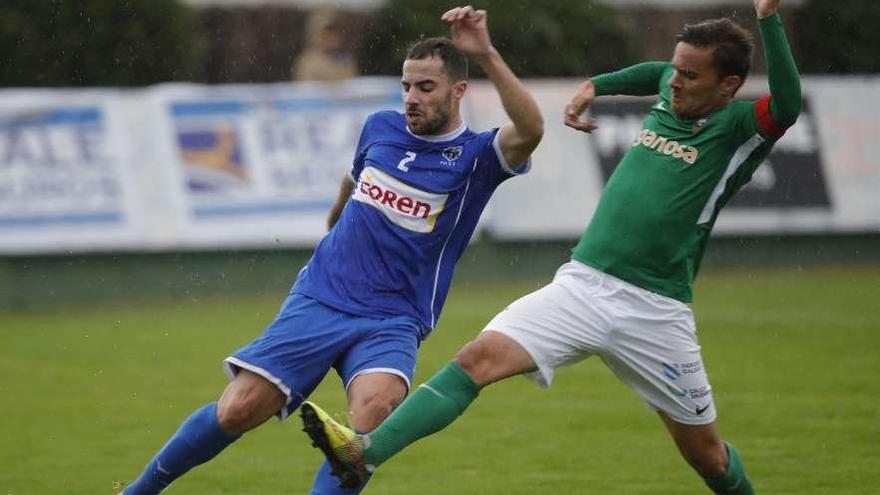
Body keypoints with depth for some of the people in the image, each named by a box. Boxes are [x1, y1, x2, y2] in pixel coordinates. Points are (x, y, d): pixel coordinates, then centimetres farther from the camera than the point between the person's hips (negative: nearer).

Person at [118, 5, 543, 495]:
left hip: (391, 323, -3)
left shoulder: (476, 156, -5)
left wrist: (487, 54, -36)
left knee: (374, 408, -34)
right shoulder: (380, 128, 8)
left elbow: (530, 130, -28)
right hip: (319, 301, 3)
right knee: (237, 411, -7)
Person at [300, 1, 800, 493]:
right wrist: (595, 86, 31)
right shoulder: (672, 97, 12)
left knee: (706, 452, 6)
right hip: (582, 284, 4)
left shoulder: (737, 127, -5)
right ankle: (365, 454, -27)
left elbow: (787, 105, -29)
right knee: (481, 356, -16)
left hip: (655, 313, -4)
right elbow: (654, 72, 38)